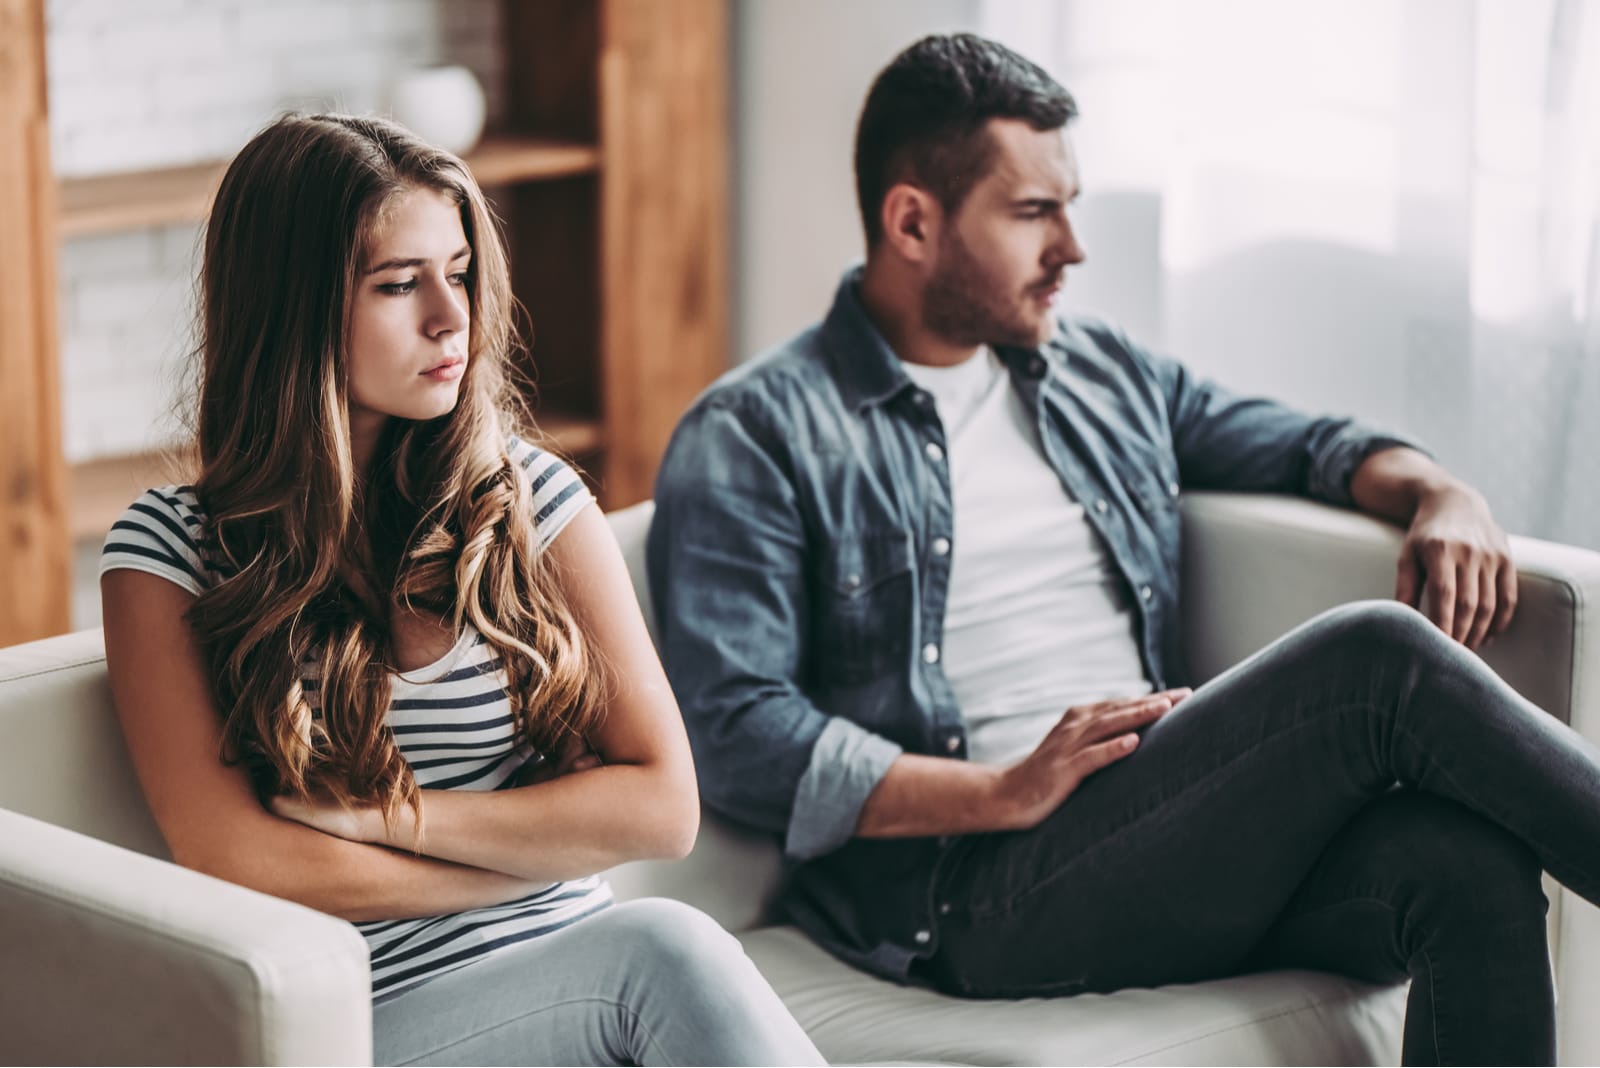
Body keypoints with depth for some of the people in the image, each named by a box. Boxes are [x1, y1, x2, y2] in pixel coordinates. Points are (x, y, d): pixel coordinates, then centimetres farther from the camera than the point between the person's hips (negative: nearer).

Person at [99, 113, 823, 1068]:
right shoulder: (171, 551, 1)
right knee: (663, 950, -32)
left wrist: (377, 814, -7)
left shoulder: (529, 496, 7)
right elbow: (235, 865, -8)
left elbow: (664, 807, 1)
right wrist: (552, 838, -5)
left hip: (570, 981, 4)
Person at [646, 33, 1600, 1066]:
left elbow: (1305, 444, 34)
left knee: (1471, 863, -27)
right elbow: (736, 733, -8)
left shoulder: (1101, 372, 24)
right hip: (980, 890, -6)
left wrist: (1442, 494, 9)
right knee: (1378, 660, -24)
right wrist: (1005, 793, -18)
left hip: (1181, 843, 6)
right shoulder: (753, 438, 3)